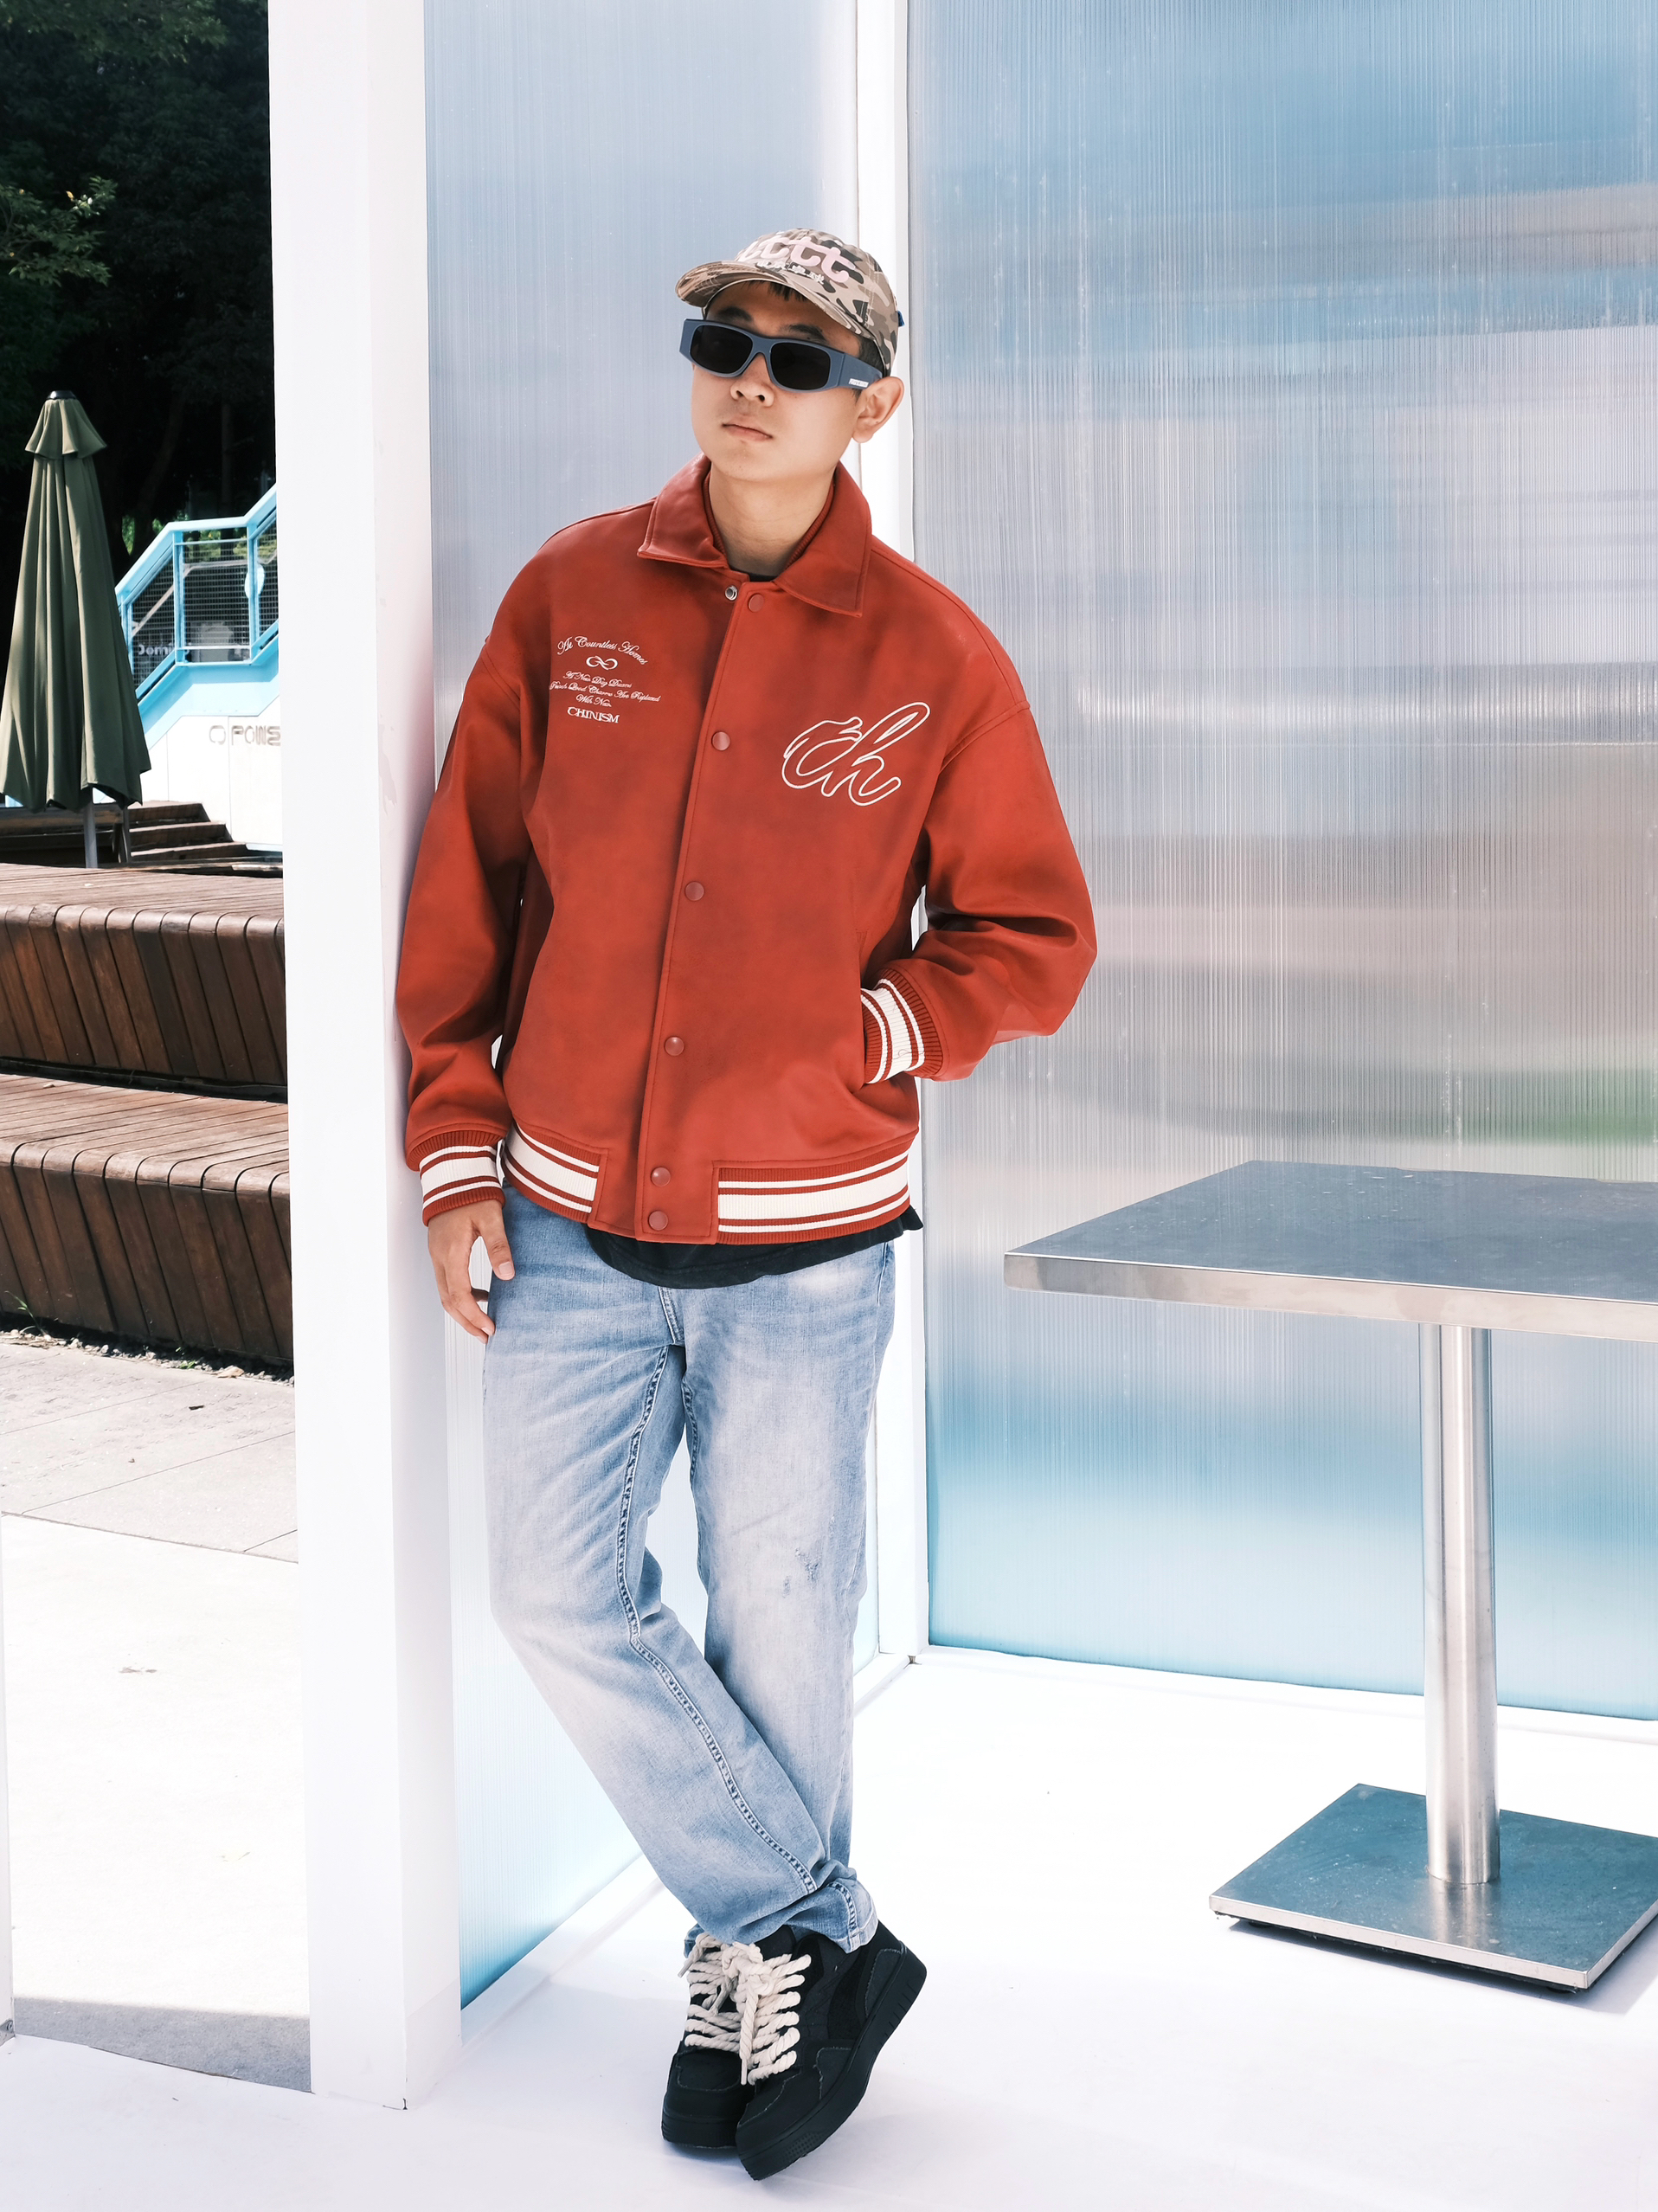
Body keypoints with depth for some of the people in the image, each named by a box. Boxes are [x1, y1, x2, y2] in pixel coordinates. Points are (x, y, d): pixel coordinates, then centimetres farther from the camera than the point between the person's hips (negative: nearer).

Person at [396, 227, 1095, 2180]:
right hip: (570, 1224, 3)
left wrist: (867, 1034, -11)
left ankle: (767, 1965, 30)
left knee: (778, 1620, 8)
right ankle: (803, 1938, 18)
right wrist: (457, 1153, 2)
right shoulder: (571, 597, 1)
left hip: (803, 1238, -2)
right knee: (558, 1595, 1)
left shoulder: (933, 659, -5)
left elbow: (1034, 939, 4)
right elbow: (467, 885, 5)